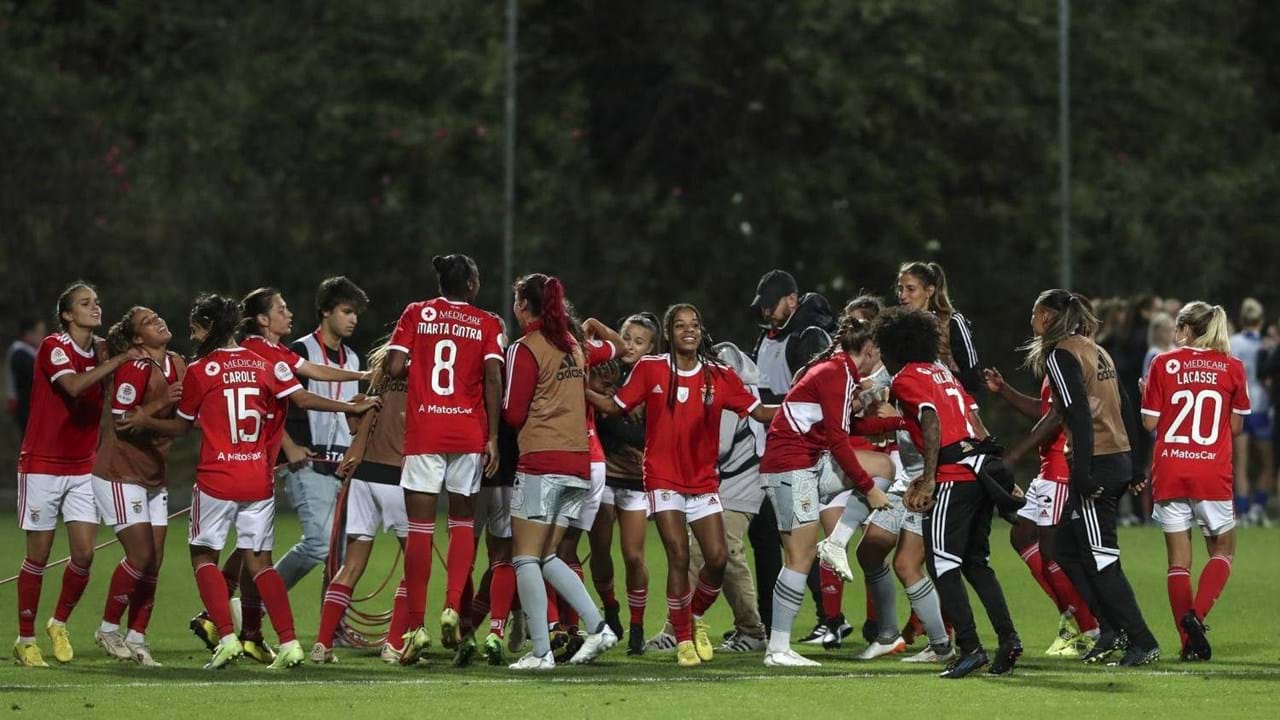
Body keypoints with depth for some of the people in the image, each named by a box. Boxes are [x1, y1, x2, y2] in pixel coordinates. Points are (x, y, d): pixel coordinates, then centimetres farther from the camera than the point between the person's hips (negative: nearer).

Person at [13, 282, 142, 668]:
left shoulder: (101, 352, 8)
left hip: (83, 468, 5)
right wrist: (119, 360, -31)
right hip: (42, 464, -5)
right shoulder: (53, 347, -12)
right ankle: (25, 640, 9)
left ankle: (59, 623, 18)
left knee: (84, 553, -4)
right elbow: (74, 386, -30)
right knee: (39, 554, 0)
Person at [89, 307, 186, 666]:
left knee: (154, 562, 4)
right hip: (121, 473, -7)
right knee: (140, 556, -11)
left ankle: (136, 638, 11)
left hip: (155, 476, 7)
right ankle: (108, 629, 5)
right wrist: (160, 404, -28)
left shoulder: (176, 365, 6)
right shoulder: (134, 369, -17)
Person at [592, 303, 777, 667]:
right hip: (664, 479, -3)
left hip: (703, 481, 3)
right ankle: (683, 639, 2)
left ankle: (696, 617, 23)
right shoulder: (650, 369, -1)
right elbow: (614, 406, 6)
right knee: (679, 557, -12)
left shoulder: (720, 376, 3)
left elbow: (758, 411, 5)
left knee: (717, 558, -7)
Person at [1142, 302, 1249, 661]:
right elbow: (1236, 426, 5)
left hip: (1170, 473, 1)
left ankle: (1189, 640, 2)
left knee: (1178, 559, 6)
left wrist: (1146, 395, 17)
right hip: (1213, 474, -1)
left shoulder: (1164, 364, -1)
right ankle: (1196, 615, -11)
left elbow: (1150, 422, -1)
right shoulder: (1232, 368, 1)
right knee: (1222, 550, 13)